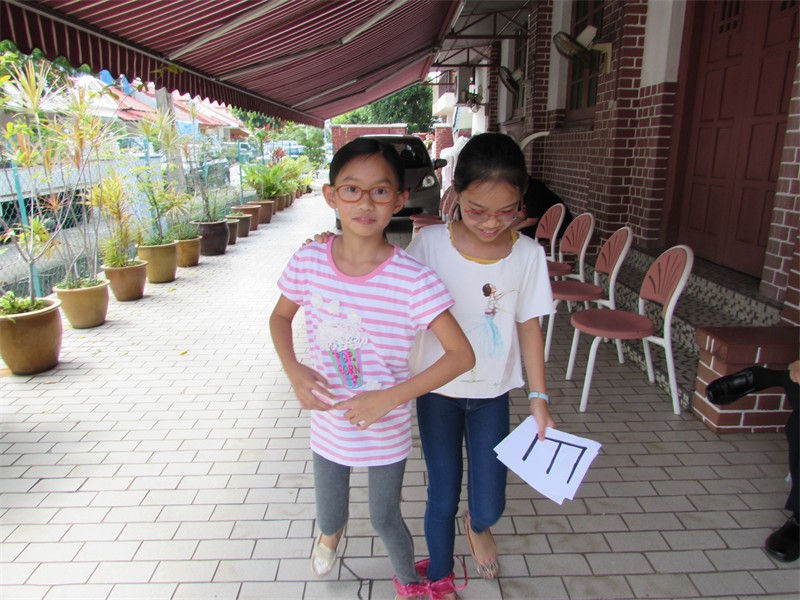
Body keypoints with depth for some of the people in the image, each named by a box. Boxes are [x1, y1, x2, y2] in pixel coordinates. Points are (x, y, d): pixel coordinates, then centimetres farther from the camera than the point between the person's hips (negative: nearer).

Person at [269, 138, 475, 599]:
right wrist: (293, 370, -13)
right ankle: (332, 530, 64)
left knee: (385, 518, 18)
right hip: (329, 425, 3)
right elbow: (280, 318, 5)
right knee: (327, 519, 23)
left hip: (387, 431, -3)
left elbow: (462, 355, -21)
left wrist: (389, 397, -26)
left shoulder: (414, 280, -24)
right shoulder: (309, 262, -13)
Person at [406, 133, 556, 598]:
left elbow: (528, 326, -2)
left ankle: (478, 526, 46)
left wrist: (539, 397, 0)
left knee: (489, 505, 5)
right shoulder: (431, 244, -15)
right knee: (443, 500, 12)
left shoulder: (528, 254, -10)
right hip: (438, 391, -1)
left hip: (493, 393, 1)